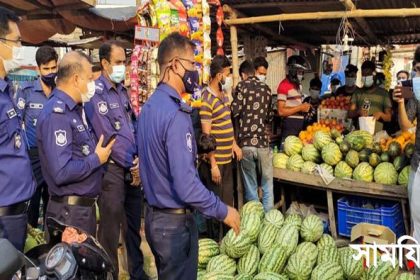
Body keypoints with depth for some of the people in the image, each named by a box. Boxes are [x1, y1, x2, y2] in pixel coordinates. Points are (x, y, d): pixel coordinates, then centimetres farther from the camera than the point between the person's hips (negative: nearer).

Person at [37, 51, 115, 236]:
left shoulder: (74, 110, 9)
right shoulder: (57, 114, -21)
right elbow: (62, 172, -29)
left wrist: (99, 153, 0)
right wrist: (97, 159, -16)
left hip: (85, 205, 9)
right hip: (70, 210, -9)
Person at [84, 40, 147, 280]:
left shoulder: (123, 90, 12)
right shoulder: (96, 92, -11)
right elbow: (107, 135, -16)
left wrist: (139, 160, 1)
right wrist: (131, 164, -10)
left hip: (133, 168, 7)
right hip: (112, 168, -7)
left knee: (134, 222, 16)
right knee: (111, 226, 0)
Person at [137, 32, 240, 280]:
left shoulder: (148, 107, 5)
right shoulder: (176, 114, -24)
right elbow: (186, 184, -27)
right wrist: (223, 211, -16)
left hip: (153, 215, 9)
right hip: (176, 222, -9)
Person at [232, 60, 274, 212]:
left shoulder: (242, 86, -1)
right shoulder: (266, 88, 10)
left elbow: (235, 111, -9)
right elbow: (270, 116, 16)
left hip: (246, 142, -1)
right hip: (263, 142, 2)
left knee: (250, 186, 9)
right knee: (267, 185, 11)